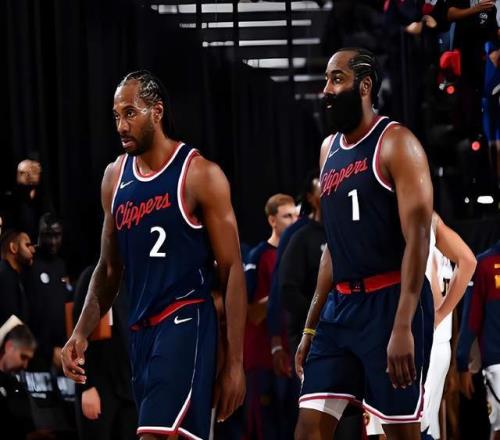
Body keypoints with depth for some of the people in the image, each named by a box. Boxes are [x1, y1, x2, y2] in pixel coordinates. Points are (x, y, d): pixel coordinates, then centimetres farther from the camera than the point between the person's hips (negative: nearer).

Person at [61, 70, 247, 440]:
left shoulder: (200, 175, -7)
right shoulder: (115, 177, 12)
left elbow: (232, 271, -7)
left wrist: (235, 362, -11)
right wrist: (82, 332, 6)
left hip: (185, 324, -7)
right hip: (141, 329, 7)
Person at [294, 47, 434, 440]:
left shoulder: (395, 143, -8)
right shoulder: (330, 149, 16)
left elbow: (417, 238, -16)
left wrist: (403, 326, -24)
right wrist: (311, 327, 19)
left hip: (389, 302, -7)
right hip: (341, 305, 8)